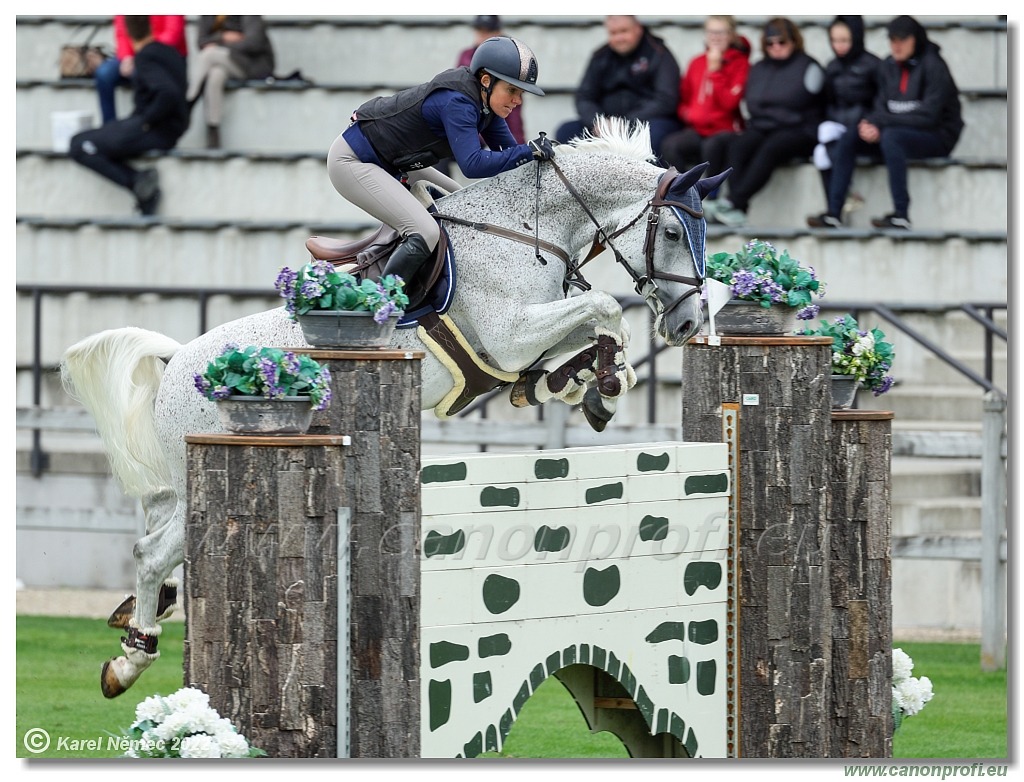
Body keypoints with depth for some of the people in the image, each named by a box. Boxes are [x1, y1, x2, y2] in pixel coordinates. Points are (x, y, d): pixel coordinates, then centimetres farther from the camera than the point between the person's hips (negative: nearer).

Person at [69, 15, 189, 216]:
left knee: (79, 145, -13)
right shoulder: (169, 52, 11)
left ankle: (136, 180, -18)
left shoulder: (145, 58, -15)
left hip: (154, 131, -10)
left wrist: (146, 122, -19)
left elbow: (169, 93, -29)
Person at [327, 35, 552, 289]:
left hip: (394, 165, 11)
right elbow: (472, 164, -38)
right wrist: (529, 151, -34)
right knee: (425, 232, -25)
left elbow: (507, 150, 6)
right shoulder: (457, 103, -29)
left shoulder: (485, 102, 0)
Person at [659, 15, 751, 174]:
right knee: (670, 145, -27)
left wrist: (715, 70, -12)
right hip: (697, 129, 4)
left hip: (724, 129, -4)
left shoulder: (740, 64, 0)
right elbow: (684, 98, 21)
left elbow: (729, 102, -11)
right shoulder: (697, 63, 15)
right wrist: (686, 113, -1)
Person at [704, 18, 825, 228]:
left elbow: (799, 101, -2)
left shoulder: (808, 67, 5)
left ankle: (733, 202, -47)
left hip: (798, 132, -5)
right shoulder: (758, 69, 21)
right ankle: (736, 211, -42)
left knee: (771, 147, -37)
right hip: (761, 129, 5)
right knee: (738, 145, -28)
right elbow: (752, 105, 18)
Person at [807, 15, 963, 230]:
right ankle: (832, 214, -16)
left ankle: (901, 215, -36)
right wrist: (872, 126, -19)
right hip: (900, 133, 7)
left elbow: (928, 116, -21)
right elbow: (881, 106, 6)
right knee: (847, 140, -11)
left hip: (938, 136, -7)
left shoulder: (932, 66, -13)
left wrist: (880, 123, -22)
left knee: (890, 137, -36)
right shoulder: (889, 66, 6)